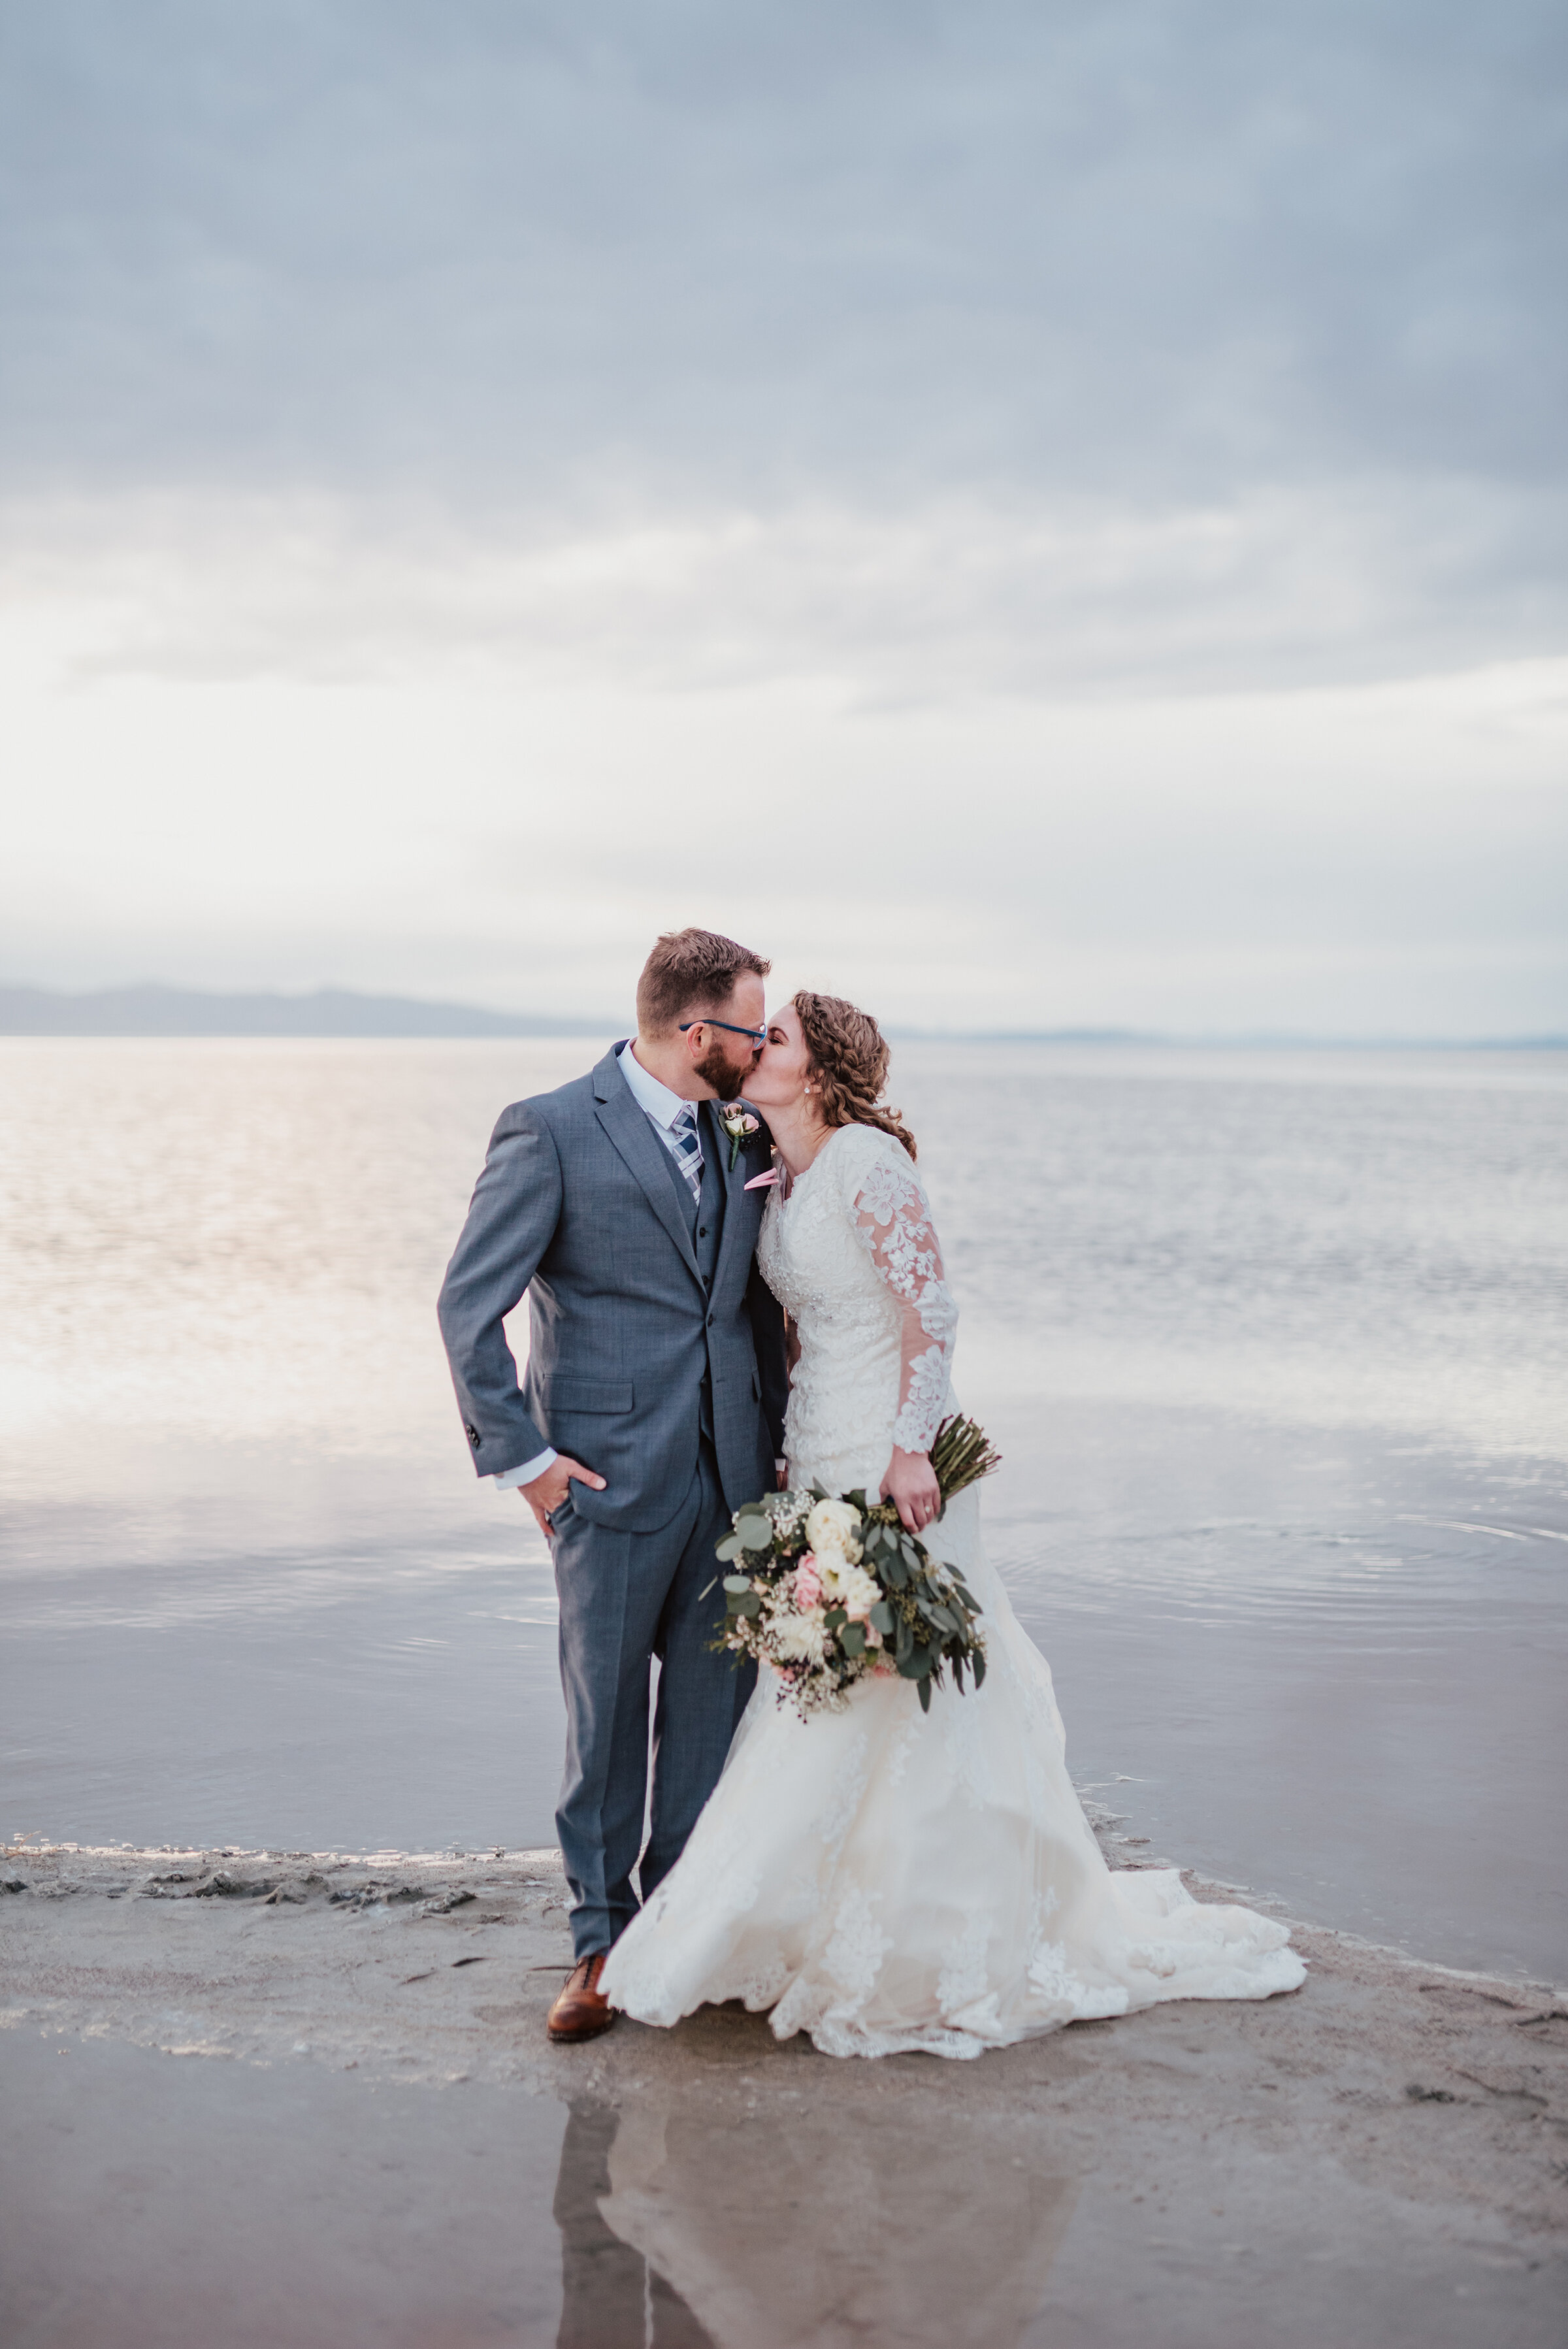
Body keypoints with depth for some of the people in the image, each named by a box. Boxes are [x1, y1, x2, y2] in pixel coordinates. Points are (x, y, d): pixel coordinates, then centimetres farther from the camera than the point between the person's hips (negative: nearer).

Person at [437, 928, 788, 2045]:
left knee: (714, 1710, 10)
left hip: (732, 1475, 5)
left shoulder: (741, 1136, 9)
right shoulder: (552, 1133, -10)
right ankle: (603, 1939, 20)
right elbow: (470, 1303, -9)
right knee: (606, 1716, 5)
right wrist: (521, 1455, -10)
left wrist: (776, 1437, 10)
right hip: (613, 1479, -5)